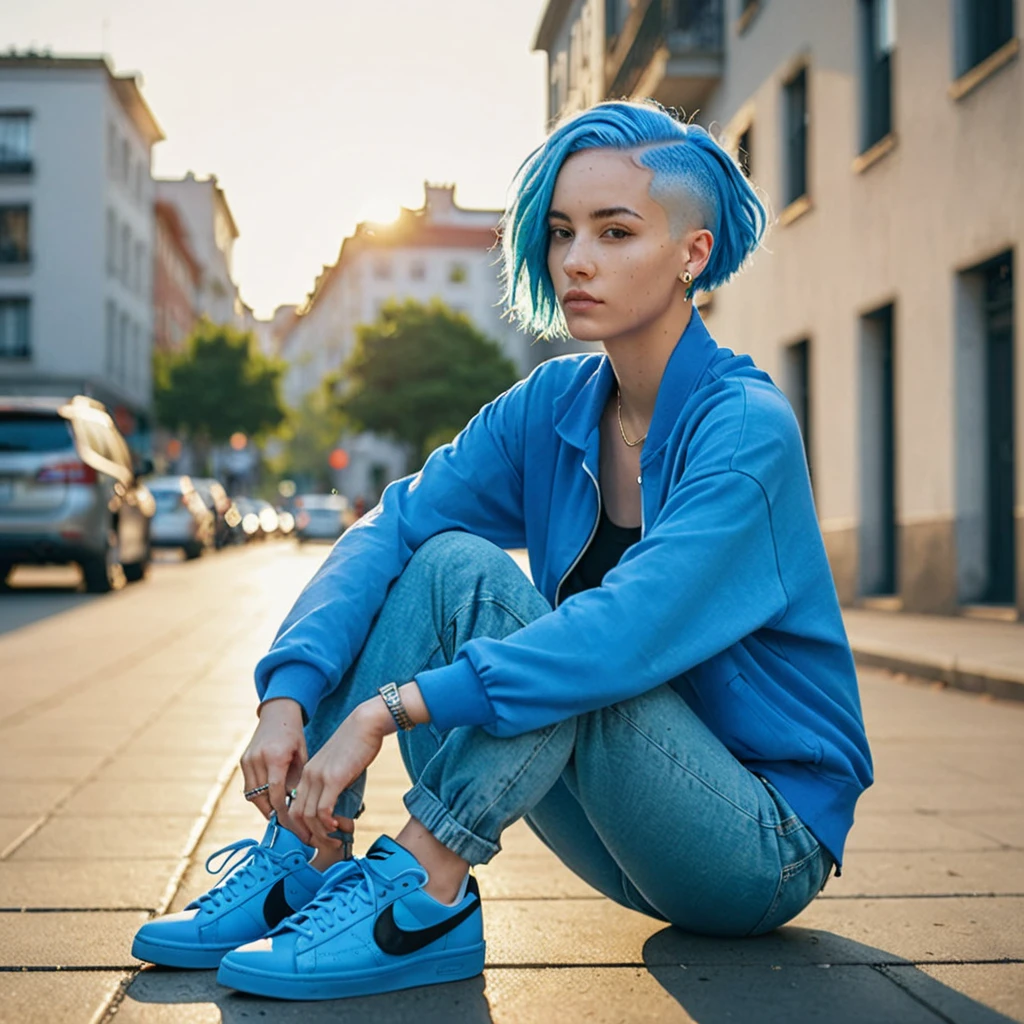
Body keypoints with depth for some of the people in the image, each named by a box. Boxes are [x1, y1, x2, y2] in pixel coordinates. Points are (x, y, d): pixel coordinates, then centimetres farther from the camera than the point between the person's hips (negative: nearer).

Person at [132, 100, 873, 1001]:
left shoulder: (747, 428, -21)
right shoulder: (553, 408, 0)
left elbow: (629, 632, -34)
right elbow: (392, 527, -8)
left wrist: (391, 707, -36)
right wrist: (289, 694, -23)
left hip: (768, 848, -6)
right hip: (641, 833, 6)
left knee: (486, 588, -27)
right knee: (443, 563, -14)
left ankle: (421, 899, -27)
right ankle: (307, 859, -15)